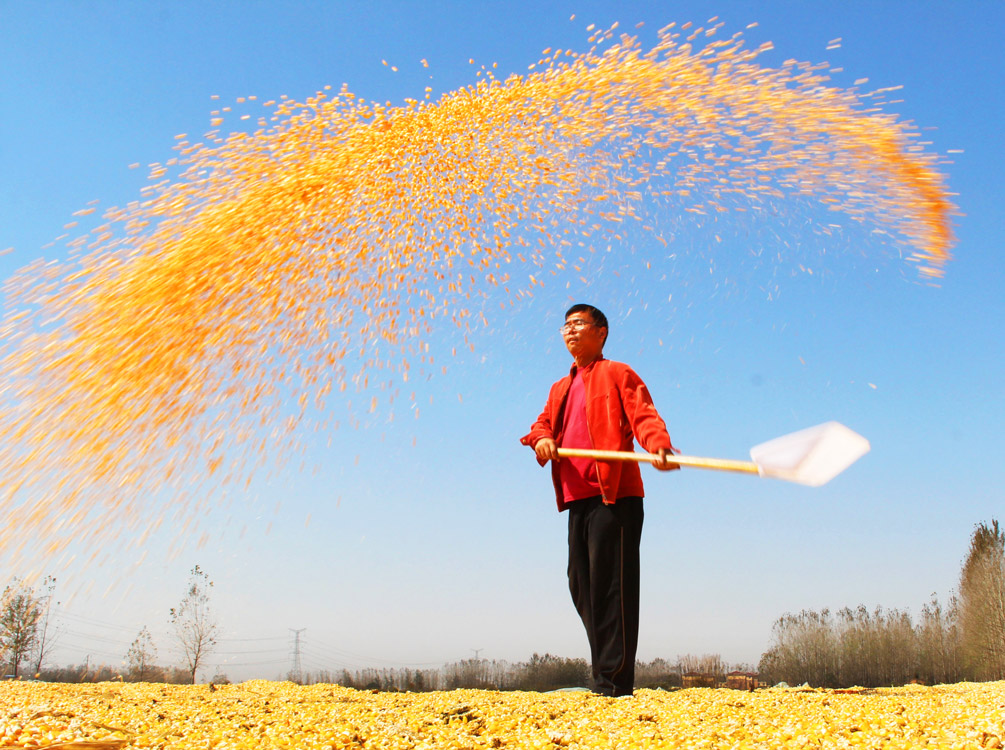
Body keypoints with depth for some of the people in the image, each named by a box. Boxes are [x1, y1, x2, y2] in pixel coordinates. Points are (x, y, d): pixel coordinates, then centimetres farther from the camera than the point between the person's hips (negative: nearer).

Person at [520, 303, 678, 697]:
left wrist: (659, 447, -30)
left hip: (615, 494, -7)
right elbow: (543, 423, 17)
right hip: (577, 498, 7)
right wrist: (541, 438, -8)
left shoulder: (617, 374, 4)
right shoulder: (561, 388, 26)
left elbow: (643, 415, -9)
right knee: (582, 585, 7)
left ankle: (614, 682, -7)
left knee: (609, 586, -10)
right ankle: (605, 675, 16)